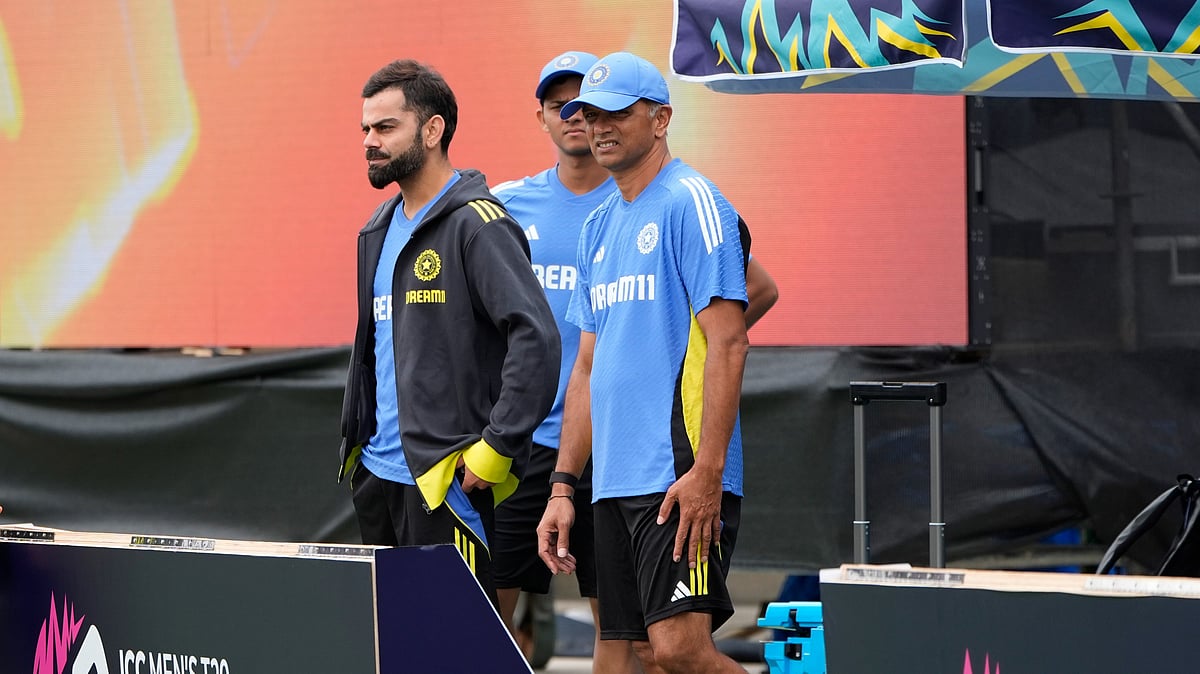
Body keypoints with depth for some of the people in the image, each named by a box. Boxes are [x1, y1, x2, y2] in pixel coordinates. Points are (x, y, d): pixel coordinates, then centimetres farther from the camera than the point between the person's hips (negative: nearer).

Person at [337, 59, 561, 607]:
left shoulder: (476, 224, -11)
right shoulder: (381, 229, 16)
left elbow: (536, 338, -20)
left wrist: (497, 447, -21)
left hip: (447, 479, -9)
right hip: (377, 473, 9)